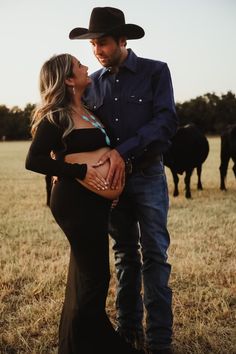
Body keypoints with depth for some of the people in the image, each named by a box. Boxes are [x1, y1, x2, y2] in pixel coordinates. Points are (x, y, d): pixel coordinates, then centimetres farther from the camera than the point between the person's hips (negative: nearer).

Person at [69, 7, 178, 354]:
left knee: (154, 256, -2)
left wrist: (124, 151, -23)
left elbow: (166, 122, -14)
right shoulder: (93, 83, 8)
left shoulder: (155, 72, -4)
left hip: (147, 175, -4)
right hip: (112, 178, 4)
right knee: (125, 256, 11)